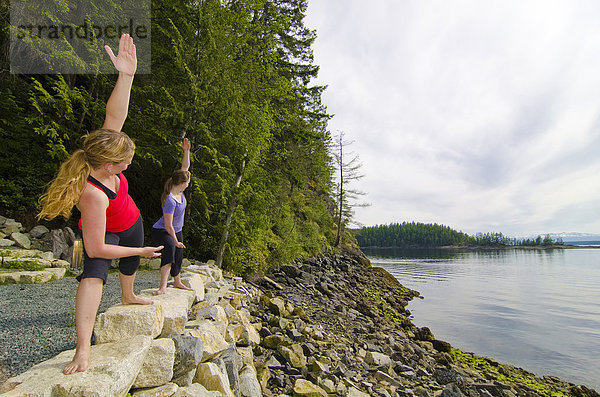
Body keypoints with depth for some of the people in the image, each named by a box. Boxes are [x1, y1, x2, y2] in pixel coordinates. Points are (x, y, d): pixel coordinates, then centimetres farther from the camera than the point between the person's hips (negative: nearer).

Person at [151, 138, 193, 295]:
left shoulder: (179, 191, -7)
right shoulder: (170, 200, -31)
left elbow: (185, 167, 1)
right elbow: (168, 226, -27)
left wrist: (186, 151, -7)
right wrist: (176, 241, -18)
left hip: (176, 230, 9)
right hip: (161, 231, -9)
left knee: (178, 257, 17)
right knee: (170, 247, -36)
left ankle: (177, 282, 41)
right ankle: (163, 286, -36)